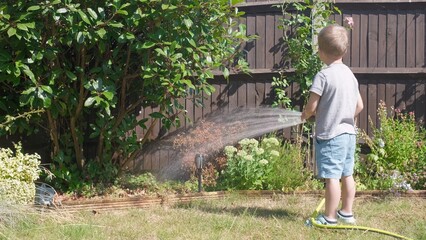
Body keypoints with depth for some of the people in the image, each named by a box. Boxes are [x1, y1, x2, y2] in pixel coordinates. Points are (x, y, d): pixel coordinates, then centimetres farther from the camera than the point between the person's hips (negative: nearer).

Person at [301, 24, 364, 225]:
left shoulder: (323, 75, -16)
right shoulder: (350, 74, 8)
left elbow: (311, 106, -16)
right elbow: (359, 106, 11)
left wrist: (305, 115, 5)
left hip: (330, 135, -8)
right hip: (349, 132, 8)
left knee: (331, 177, -4)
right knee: (347, 175, 15)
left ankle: (329, 218, 1)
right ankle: (347, 212, 24)